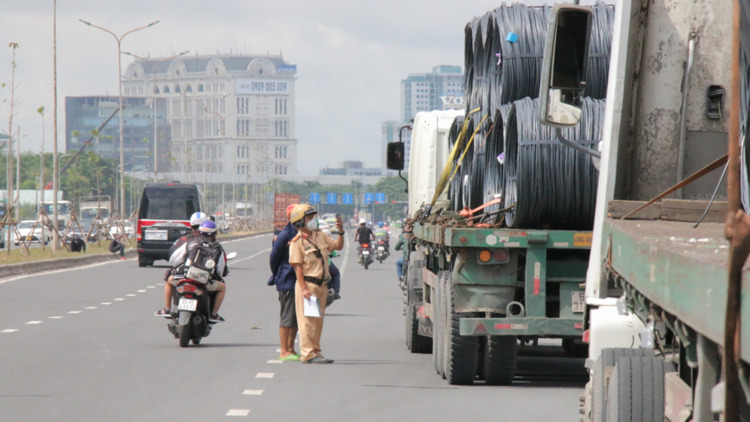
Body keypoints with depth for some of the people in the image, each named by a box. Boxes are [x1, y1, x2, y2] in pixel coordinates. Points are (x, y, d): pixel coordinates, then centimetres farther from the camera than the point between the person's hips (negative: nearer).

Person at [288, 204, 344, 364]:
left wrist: (341, 232, 1)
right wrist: (304, 289, -19)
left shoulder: (320, 236, 13)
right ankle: (308, 354, -6)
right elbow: (297, 266, -13)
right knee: (307, 320, -7)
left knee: (318, 320, 12)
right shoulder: (297, 242, -9)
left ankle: (315, 352, 18)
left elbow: (338, 246, 20)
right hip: (307, 284, -7)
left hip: (321, 285, 7)